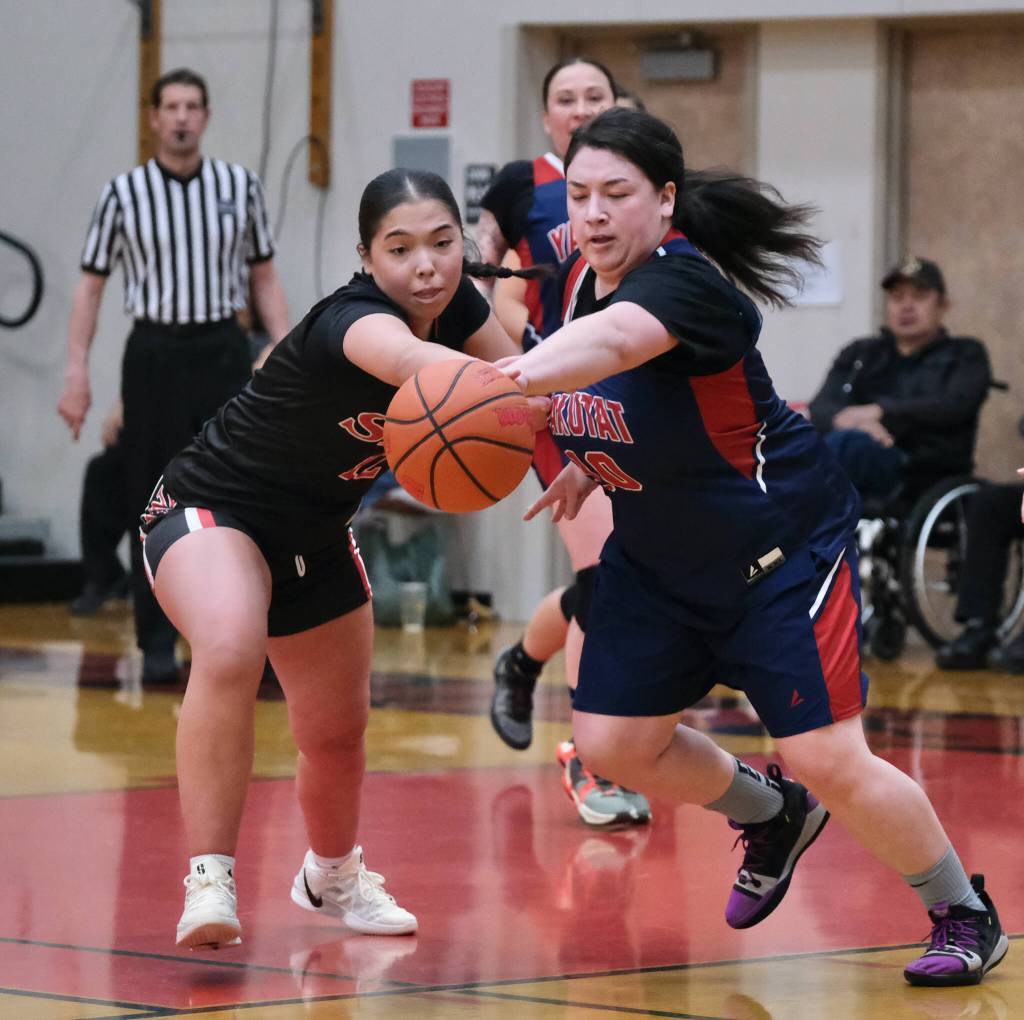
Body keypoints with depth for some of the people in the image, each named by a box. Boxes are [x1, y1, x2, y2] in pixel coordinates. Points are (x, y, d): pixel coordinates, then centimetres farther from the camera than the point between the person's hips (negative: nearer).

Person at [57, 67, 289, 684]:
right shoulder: (124, 194, 0)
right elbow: (91, 286, 3)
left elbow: (264, 277, 10)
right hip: (154, 352, -1)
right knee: (153, 505, 2)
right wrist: (77, 372, -4)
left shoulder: (240, 186, 4)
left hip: (224, 352, 1)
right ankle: (158, 644, 9)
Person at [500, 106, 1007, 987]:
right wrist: (588, 463, -4)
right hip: (658, 556, 8)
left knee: (827, 760, -12)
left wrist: (518, 376, -71)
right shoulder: (583, 280, -4)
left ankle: (964, 914, 12)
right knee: (612, 743, 4)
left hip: (782, 542, -8)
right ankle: (773, 817, 33)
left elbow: (617, 337, -53)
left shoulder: (685, 281, -29)